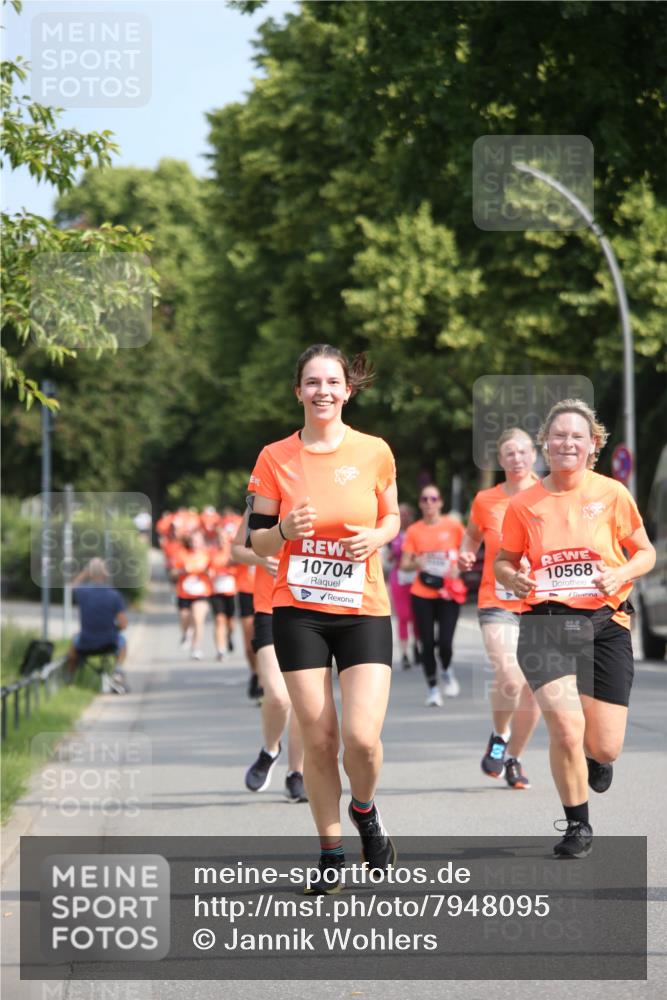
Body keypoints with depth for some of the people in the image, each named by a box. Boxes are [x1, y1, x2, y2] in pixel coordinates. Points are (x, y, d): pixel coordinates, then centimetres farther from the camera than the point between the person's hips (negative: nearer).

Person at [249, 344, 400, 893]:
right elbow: (258, 541, 4)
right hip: (299, 612, 0)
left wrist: (377, 537, -8)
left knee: (362, 737, -13)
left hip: (364, 611, 0)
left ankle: (365, 810, 20)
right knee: (318, 738, -1)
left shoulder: (374, 452, -1)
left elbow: (392, 517, 14)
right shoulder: (275, 458, -1)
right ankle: (331, 852, 16)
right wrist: (285, 530, -18)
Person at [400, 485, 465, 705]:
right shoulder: (414, 530, 2)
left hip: (448, 593, -1)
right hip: (422, 594, 1)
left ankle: (446, 671, 23)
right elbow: (404, 564, 3)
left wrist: (458, 567, -10)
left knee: (445, 643, -9)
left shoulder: (453, 526, -1)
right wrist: (417, 563, -18)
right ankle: (432, 688, 16)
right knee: (427, 643, -1)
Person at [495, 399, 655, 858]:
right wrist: (512, 578, -9)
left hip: (606, 625, 0)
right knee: (566, 726, -19)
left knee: (604, 748, -1)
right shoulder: (524, 504, 3)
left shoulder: (612, 494, 1)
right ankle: (577, 825, 5)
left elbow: (646, 553, 9)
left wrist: (620, 575, -11)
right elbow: (504, 561, 14)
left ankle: (596, 757, 41)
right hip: (546, 624, 0)